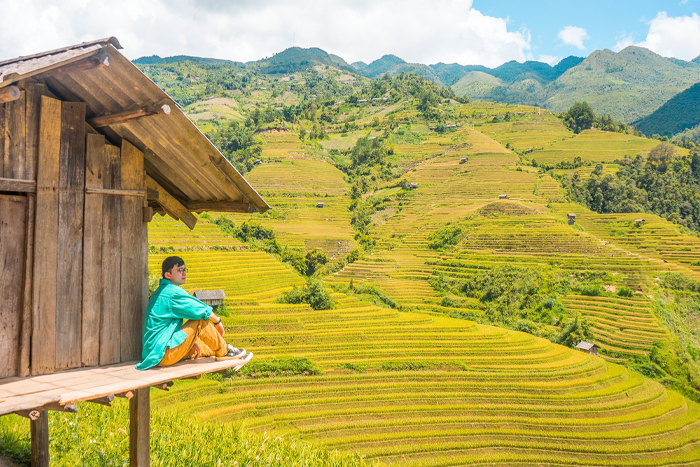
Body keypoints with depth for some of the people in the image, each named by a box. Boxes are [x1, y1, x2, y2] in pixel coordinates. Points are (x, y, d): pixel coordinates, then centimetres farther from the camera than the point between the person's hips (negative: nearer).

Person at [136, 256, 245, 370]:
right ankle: (224, 351, 2)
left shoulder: (162, 291, 15)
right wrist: (218, 321, 8)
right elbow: (203, 311, -12)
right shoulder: (173, 292, -16)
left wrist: (191, 342, 22)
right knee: (201, 320, -12)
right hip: (163, 353, -11)